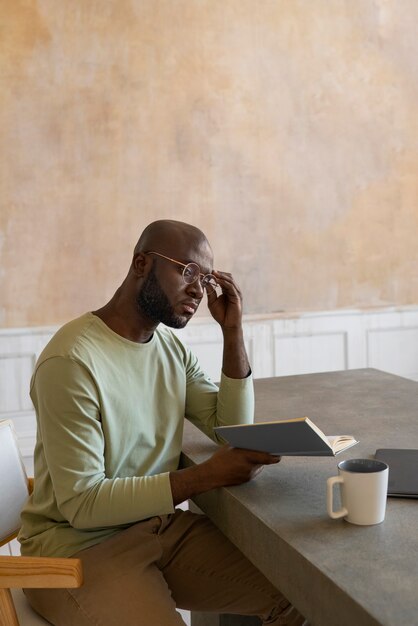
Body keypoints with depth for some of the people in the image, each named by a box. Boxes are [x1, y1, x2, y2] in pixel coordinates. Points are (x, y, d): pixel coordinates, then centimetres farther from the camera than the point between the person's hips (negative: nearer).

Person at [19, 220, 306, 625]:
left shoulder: (171, 347, 5)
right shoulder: (71, 361, -22)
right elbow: (82, 504, -22)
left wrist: (232, 331, -6)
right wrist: (206, 476, -25)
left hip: (160, 524, 7)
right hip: (78, 544, -7)